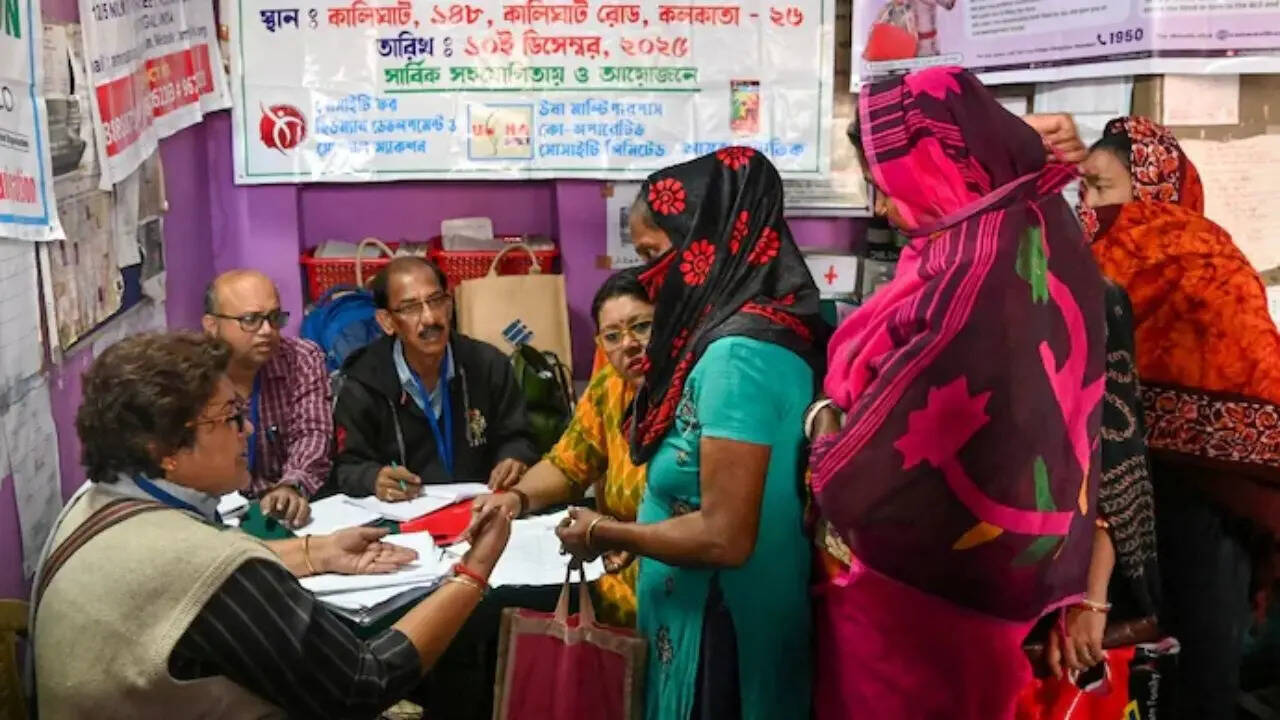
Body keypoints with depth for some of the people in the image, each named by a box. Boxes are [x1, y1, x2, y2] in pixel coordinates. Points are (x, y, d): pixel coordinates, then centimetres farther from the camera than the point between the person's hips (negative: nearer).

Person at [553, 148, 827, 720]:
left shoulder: (738, 351, -24)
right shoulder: (762, 329, 4)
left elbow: (725, 538, -26)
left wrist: (605, 533, -12)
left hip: (720, 633, -9)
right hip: (710, 619, 9)